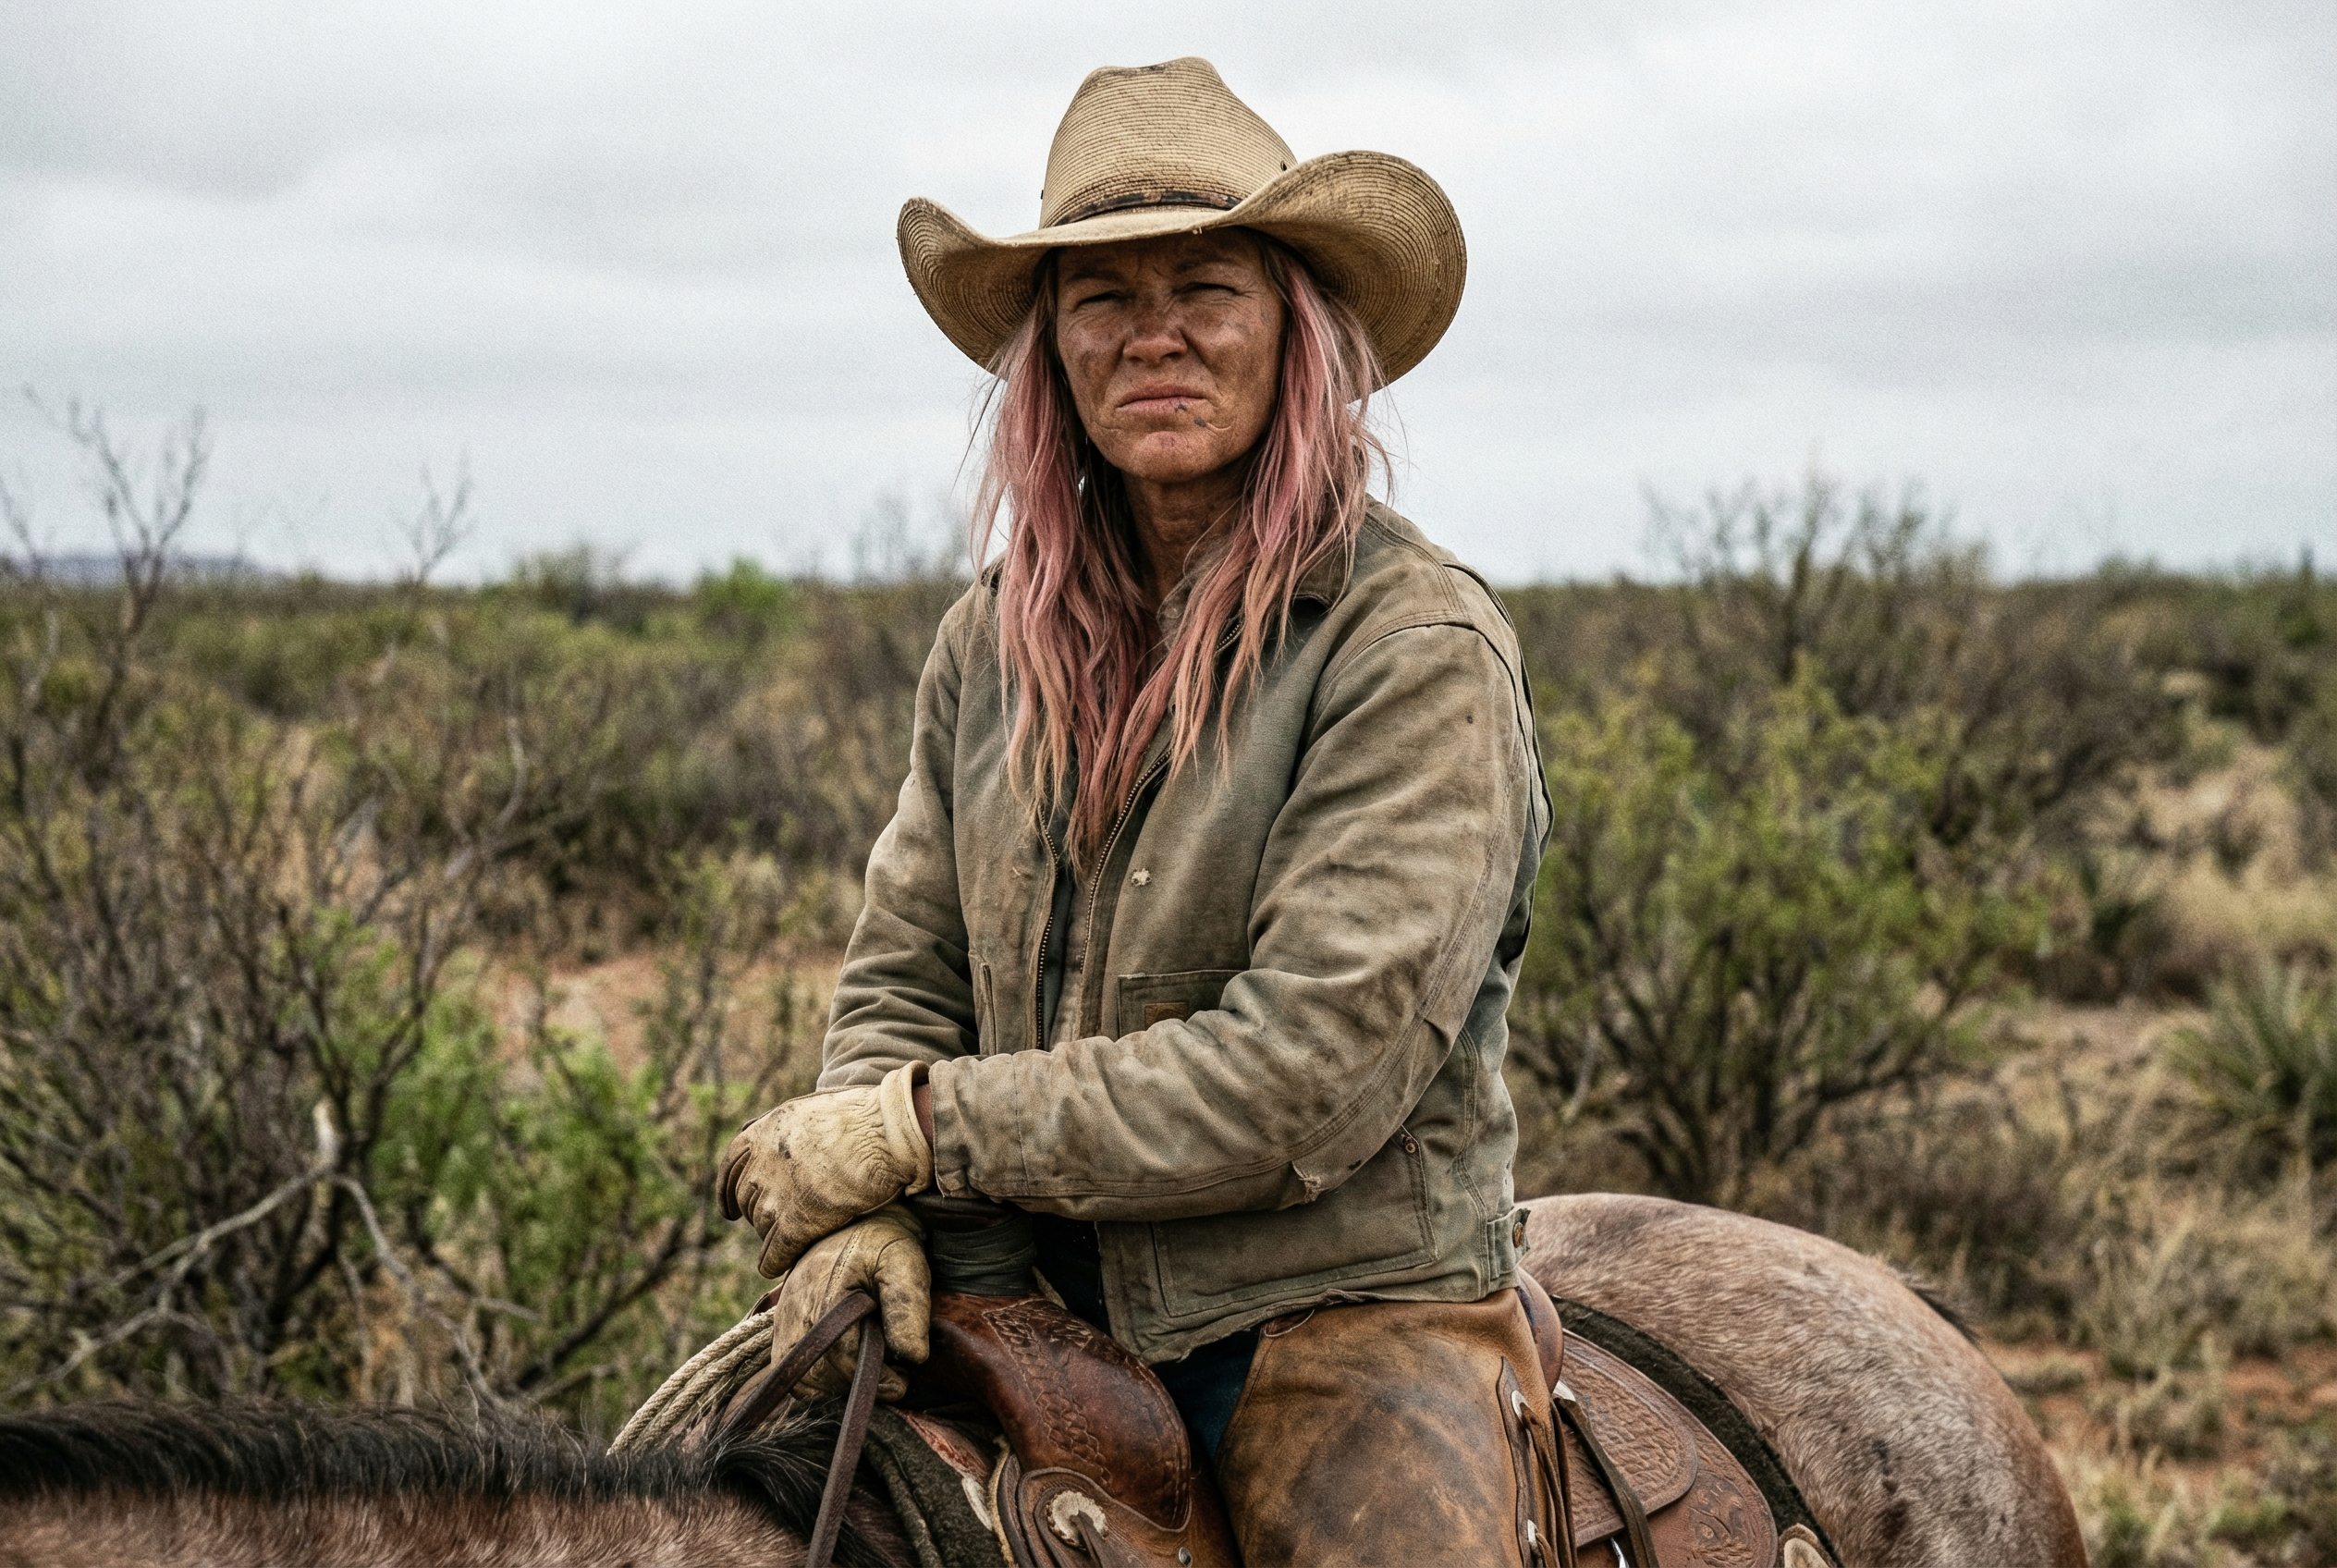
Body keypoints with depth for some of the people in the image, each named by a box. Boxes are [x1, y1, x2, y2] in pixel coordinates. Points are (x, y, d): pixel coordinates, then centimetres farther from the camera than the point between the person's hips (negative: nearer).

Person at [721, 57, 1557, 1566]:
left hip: (1344, 1315, -4)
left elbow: (1310, 1072, -17)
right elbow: (905, 973, 11)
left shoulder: (1419, 647, -10)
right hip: (1028, 1313, 4)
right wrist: (866, 1211, -9)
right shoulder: (995, 645, 8)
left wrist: (920, 1129, -13)